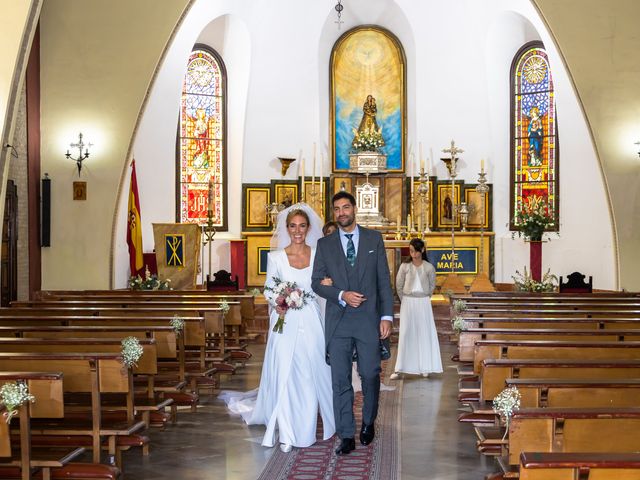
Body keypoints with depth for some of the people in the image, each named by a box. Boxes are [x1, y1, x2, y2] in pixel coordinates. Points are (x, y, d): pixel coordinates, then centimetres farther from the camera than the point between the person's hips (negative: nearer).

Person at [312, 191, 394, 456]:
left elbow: (384, 280, 4)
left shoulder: (374, 238, 6)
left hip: (369, 319, 0)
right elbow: (316, 282, 5)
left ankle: (368, 422, 29)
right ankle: (347, 436, 8)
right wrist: (342, 295, -12)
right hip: (338, 321, 1)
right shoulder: (324, 244, 7)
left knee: (370, 375, 4)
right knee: (340, 380, 1)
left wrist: (387, 316, -3)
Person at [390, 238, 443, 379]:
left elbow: (432, 285, 10)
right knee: (405, 334, -1)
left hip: (423, 303, 1)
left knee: (425, 333, 4)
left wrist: (424, 299, 9)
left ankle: (424, 367, 14)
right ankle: (399, 369, -1)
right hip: (407, 303, -1)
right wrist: (405, 300, 6)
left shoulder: (429, 267, -2)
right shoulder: (405, 266, -3)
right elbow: (399, 285, 5)